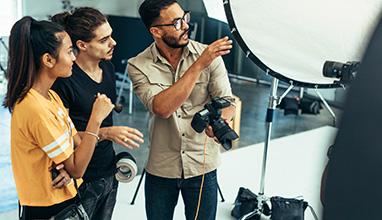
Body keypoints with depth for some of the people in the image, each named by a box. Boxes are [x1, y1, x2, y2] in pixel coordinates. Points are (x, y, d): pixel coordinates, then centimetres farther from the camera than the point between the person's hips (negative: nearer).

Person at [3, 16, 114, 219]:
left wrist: (68, 167, -17)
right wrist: (96, 118, -21)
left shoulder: (51, 96, 3)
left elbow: (77, 142, 3)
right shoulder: (36, 109, -26)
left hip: (63, 198, 8)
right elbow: (77, 169, -21)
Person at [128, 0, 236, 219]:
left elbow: (228, 103, -7)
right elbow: (162, 108, -25)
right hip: (161, 168, 0)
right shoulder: (139, 66, -11)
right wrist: (199, 65, -29)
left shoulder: (209, 55, -9)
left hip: (203, 166, 0)